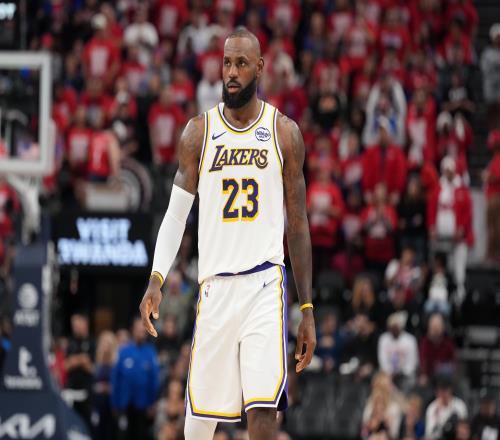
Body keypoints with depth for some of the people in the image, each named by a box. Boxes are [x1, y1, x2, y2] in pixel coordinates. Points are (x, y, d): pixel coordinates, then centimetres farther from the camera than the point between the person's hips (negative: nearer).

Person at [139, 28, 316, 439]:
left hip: (265, 283, -1)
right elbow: (176, 214, 8)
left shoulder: (284, 132, 4)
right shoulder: (199, 132, 6)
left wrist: (307, 309, 7)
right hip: (215, 285, 1)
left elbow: (298, 224, 9)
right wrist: (156, 280, -7)